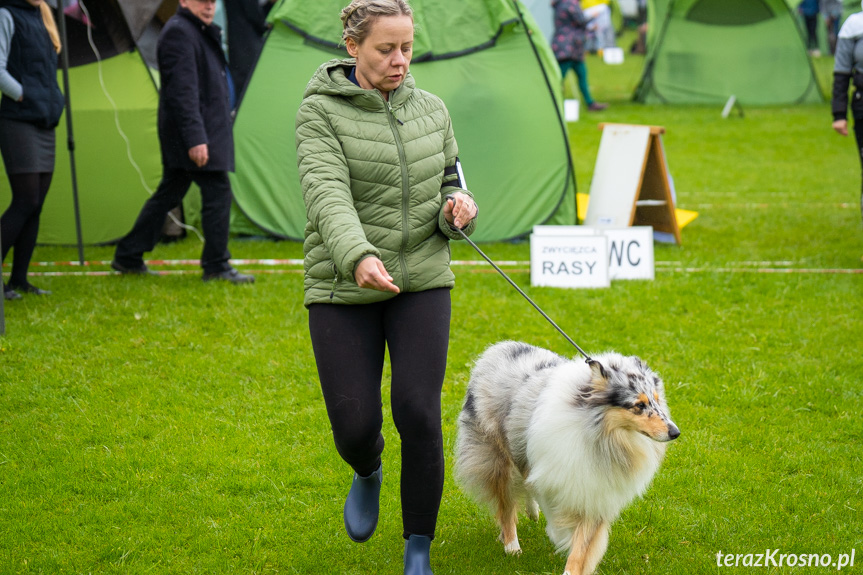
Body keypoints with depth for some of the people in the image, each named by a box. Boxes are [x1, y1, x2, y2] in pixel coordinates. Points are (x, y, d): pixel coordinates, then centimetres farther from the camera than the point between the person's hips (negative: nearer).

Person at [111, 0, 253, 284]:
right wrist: (195, 138, -27)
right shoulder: (178, 32, -14)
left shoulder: (201, 32, 19)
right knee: (217, 190, -9)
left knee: (169, 194, 13)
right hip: (193, 132, -11)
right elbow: (183, 92, -22)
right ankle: (216, 266, -3)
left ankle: (128, 258, 19)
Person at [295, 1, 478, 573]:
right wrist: (358, 258, -42)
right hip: (343, 291, -2)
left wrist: (458, 209, -12)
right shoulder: (320, 113, -9)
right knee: (355, 426, -3)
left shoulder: (431, 110, 5)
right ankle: (369, 472, 37)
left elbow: (450, 185, 14)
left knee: (419, 413, -12)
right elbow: (327, 193, -24)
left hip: (422, 283, 2)